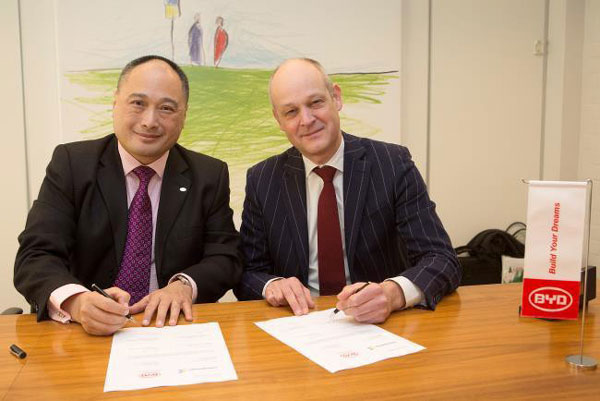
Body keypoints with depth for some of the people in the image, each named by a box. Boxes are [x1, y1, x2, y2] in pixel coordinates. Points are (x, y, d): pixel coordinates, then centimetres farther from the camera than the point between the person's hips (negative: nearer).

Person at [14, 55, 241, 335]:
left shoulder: (210, 176, 4)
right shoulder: (71, 164, 0)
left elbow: (225, 257, 3)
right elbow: (36, 256, -8)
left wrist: (185, 285, -19)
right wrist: (76, 301, -29)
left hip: (173, 327, 1)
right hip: (86, 334, 0)